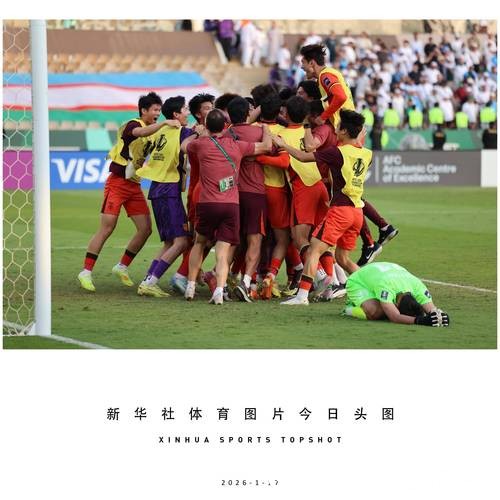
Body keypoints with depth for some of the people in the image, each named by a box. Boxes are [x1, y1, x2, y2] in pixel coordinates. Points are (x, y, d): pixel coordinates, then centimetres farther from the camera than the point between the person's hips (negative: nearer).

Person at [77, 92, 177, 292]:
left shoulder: (154, 131, 12)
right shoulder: (132, 125, -12)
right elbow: (141, 132, -34)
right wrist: (164, 123, -46)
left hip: (134, 185, 8)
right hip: (117, 183, -7)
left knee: (145, 229, 0)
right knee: (106, 229, -9)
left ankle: (122, 267, 16)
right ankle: (86, 272, -3)